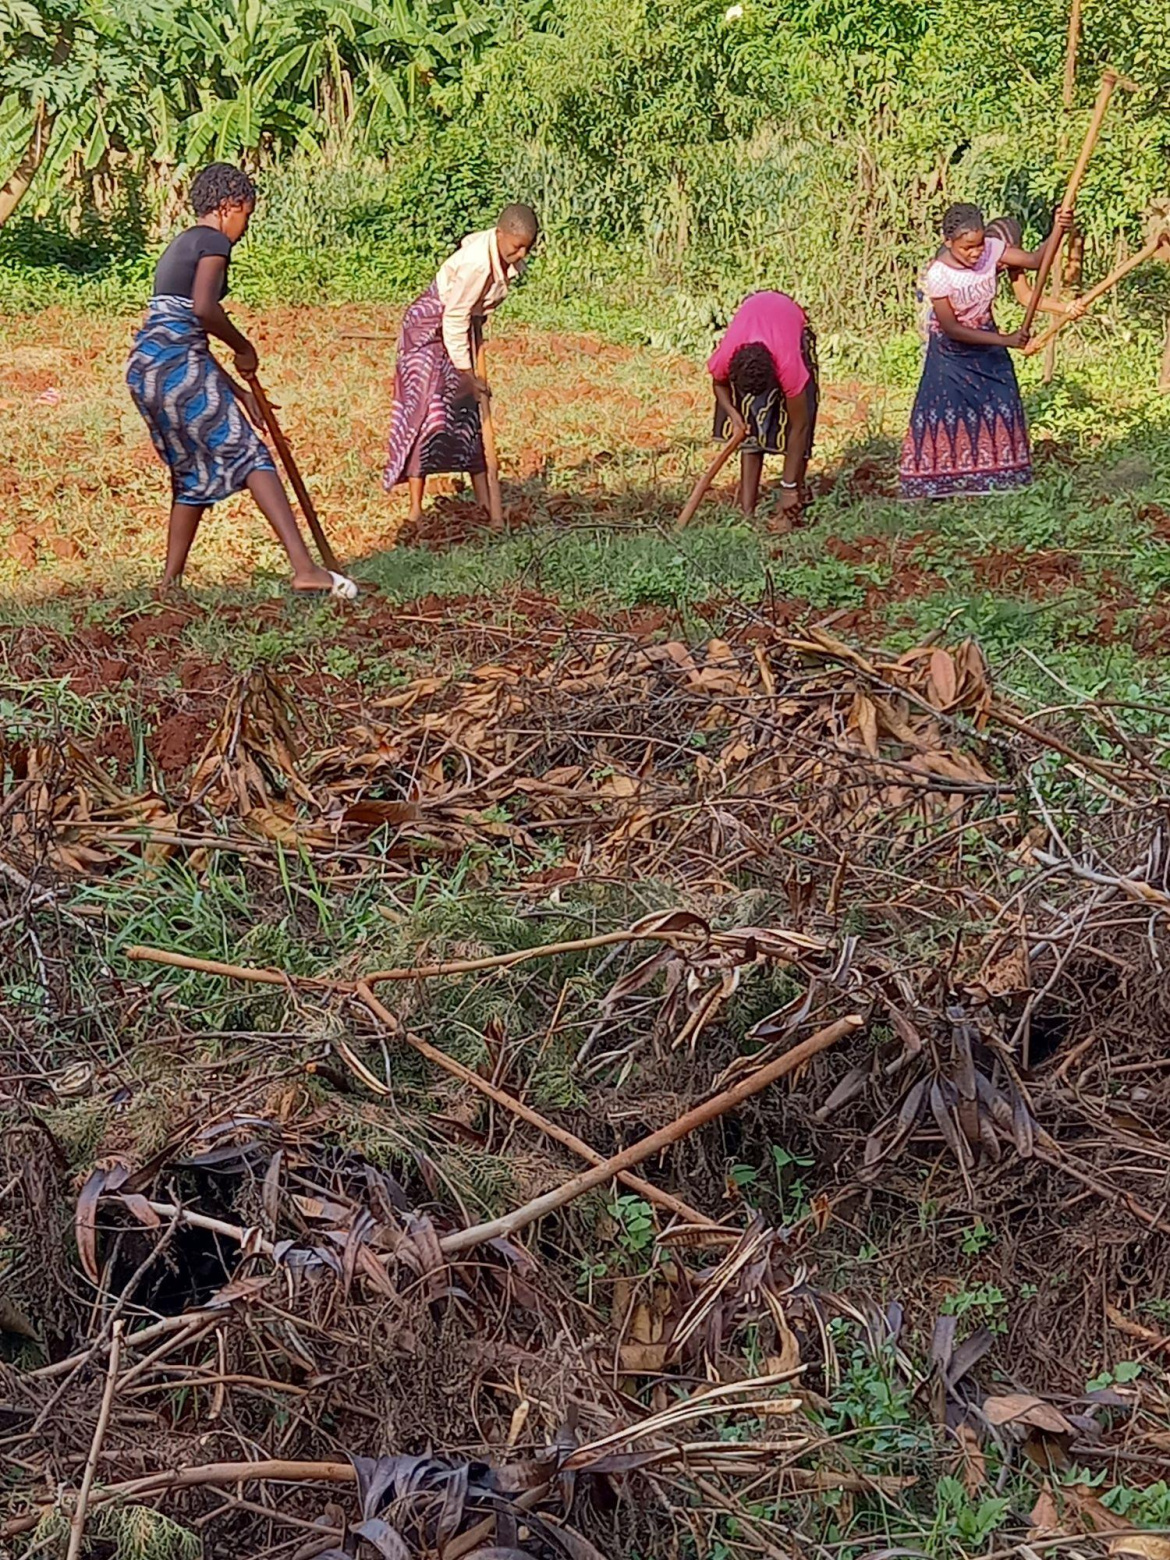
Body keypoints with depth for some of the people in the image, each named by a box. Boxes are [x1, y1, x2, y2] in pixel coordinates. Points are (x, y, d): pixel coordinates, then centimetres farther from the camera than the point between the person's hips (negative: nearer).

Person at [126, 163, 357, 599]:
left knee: (194, 474, 17)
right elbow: (204, 309, -21)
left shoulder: (179, 247, 26)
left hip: (144, 367, 9)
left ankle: (170, 583, 17)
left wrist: (238, 392, 26)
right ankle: (304, 567, -18)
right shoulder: (213, 242, -2)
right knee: (250, 457, -9)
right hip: (179, 366, -9)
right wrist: (244, 348, -4)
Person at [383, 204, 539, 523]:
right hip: (430, 327, -8)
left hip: (463, 324, 8)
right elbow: (454, 320, -27)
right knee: (427, 412, -10)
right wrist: (467, 375, -21)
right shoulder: (476, 263, -32)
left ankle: (483, 500, 11)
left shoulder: (510, 257, -7)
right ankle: (415, 511, -7)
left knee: (471, 411, 7)